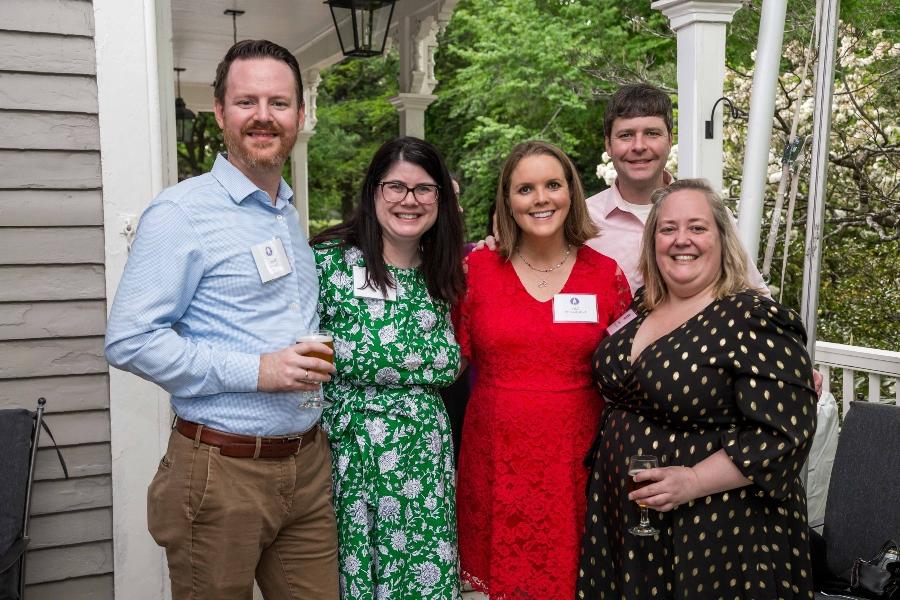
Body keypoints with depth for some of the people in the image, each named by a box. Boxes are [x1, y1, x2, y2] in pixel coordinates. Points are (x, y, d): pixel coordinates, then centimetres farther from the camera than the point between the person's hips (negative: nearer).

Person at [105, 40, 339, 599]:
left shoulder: (292, 217, 14)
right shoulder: (181, 212, -10)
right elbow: (129, 340, -18)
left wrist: (321, 358, 9)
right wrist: (255, 371, -21)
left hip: (308, 464, 7)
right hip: (223, 471, -6)